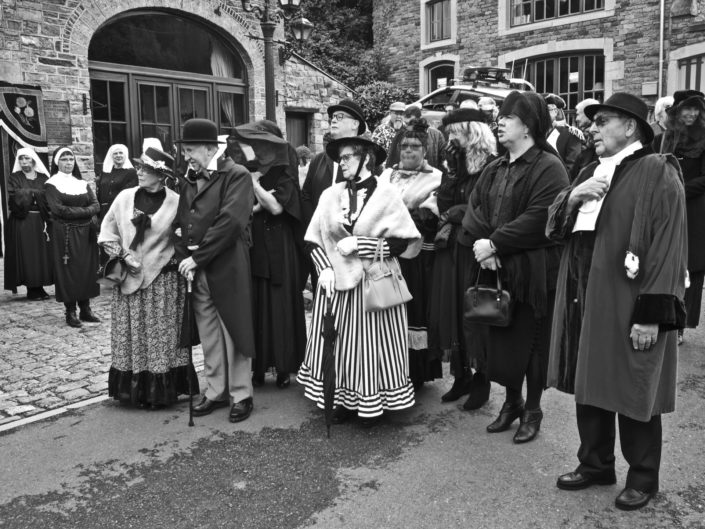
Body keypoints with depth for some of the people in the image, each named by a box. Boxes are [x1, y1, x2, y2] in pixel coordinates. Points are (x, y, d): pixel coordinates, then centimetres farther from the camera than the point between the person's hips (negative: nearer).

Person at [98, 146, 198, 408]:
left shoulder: (175, 202, -6)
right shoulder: (125, 197, 3)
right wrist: (124, 254, -3)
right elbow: (107, 231, 10)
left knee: (161, 337, 3)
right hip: (129, 278, 3)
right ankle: (133, 389, 20)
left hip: (163, 281, -3)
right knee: (131, 336, 7)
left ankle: (160, 391, 14)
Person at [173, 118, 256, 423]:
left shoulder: (236, 176, -8)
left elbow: (230, 220, -18)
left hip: (227, 268, -6)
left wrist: (197, 257, -17)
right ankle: (216, 392, 27)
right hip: (196, 271, 6)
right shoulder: (188, 180, 13)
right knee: (208, 336, 13)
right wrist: (183, 258, -4)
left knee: (233, 333, 4)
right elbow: (180, 223, 13)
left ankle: (241, 395, 18)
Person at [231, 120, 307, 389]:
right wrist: (256, 206, -12)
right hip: (253, 246, 4)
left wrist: (255, 184, -9)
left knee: (279, 306, 0)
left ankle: (284, 367, 8)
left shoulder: (283, 175, -2)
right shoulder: (249, 172, 10)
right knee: (255, 306, 2)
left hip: (278, 248, -4)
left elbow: (276, 207, -15)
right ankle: (257, 366, 10)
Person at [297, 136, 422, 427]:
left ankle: (372, 402, 19)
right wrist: (324, 269, -9)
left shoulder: (386, 195, -5)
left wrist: (359, 244, -15)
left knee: (369, 342, 3)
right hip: (336, 282, 3)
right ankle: (345, 399, 21)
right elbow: (314, 239, 7)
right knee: (339, 344, 7)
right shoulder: (330, 195, 4)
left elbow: (405, 242, -10)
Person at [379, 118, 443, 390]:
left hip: (418, 257, -4)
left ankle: (417, 371, 13)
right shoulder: (387, 175, 17)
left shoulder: (435, 178, 2)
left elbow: (429, 216, -11)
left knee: (415, 310, 0)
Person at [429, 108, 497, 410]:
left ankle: (481, 380, 19)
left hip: (476, 252, -6)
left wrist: (456, 213, -5)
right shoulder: (456, 165, 10)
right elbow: (443, 205, 2)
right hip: (450, 250, 6)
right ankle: (461, 376, 25)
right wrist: (452, 169, -5)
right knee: (452, 314, 10)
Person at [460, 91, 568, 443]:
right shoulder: (494, 170, 12)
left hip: (532, 271, -6)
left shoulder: (548, 168, -11)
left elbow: (538, 219, -21)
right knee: (501, 340, 13)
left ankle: (532, 410, 23)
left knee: (530, 342, 5)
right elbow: (474, 208, 5)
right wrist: (482, 243, -13)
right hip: (495, 269, 7)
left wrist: (495, 244, -19)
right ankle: (511, 402, 32)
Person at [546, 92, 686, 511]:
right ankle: (596, 464, 32)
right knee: (589, 387, 15)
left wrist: (651, 314, -21)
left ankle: (643, 477, 25)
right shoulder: (592, 172, 15)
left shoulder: (657, 173, -9)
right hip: (586, 300, 7)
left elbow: (667, 247, -16)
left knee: (632, 393, 6)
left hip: (628, 305, -7)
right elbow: (556, 228, 14)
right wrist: (573, 197, -6)